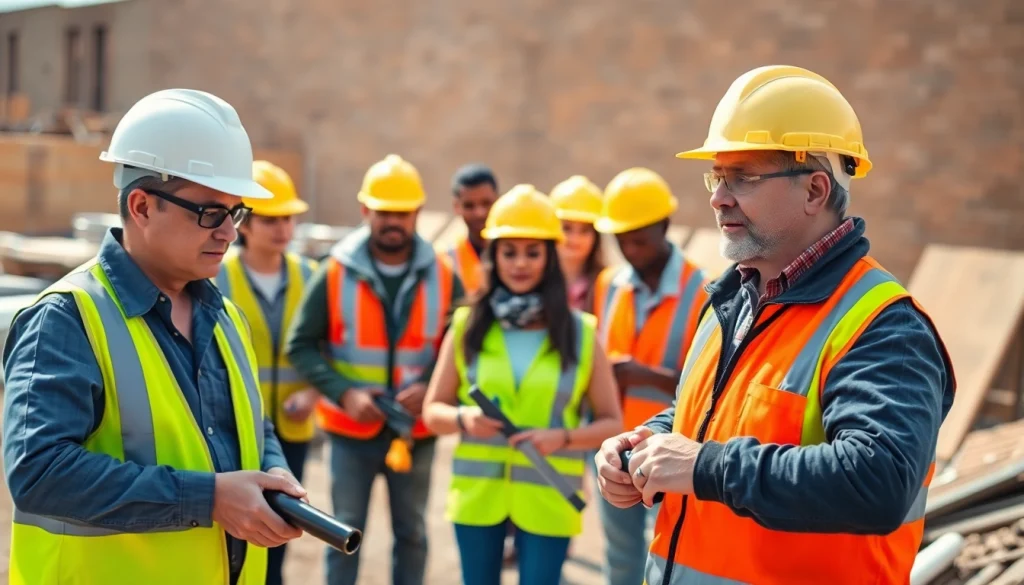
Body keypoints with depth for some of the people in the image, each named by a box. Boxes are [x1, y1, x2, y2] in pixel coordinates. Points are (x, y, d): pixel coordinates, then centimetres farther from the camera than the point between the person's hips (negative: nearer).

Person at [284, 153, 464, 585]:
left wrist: (431, 387, -16)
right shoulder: (335, 273, -7)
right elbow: (300, 346, -5)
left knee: (412, 533, 15)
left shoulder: (442, 275, -2)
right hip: (351, 428, -1)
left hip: (416, 429, 2)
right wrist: (344, 393, -18)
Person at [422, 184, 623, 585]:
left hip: (548, 499, -1)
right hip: (478, 494, 2)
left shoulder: (580, 333, -1)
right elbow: (433, 411, 6)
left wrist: (562, 437, -17)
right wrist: (464, 418, -16)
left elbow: (611, 424, 1)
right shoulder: (467, 326, 1)